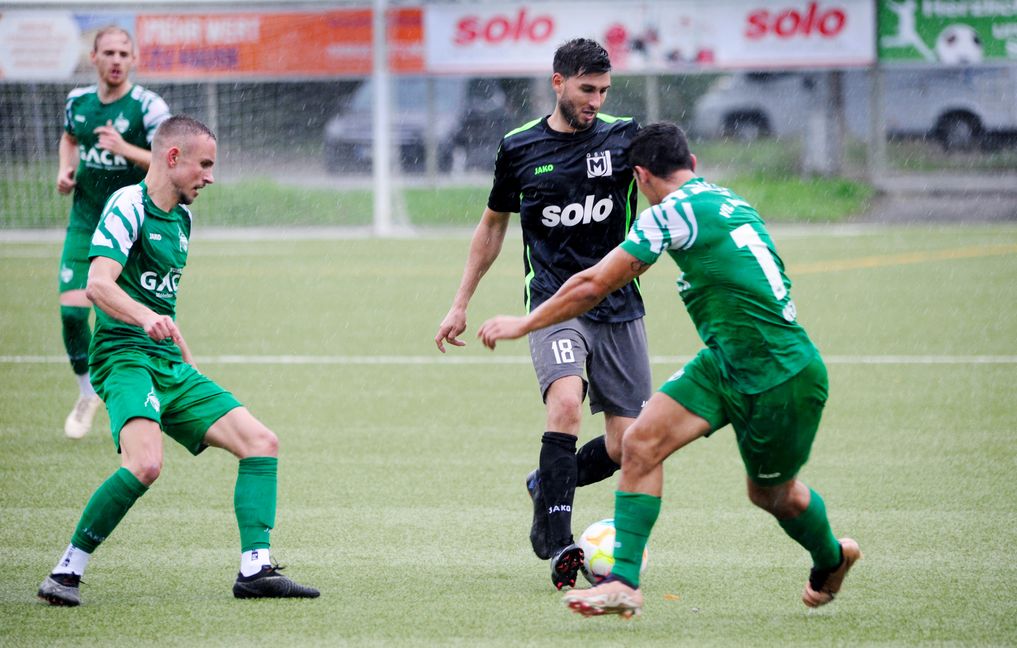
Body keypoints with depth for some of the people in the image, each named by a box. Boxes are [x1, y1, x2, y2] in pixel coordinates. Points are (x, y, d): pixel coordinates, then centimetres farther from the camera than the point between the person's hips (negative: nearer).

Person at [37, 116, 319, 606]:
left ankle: (255, 569, -4)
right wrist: (146, 318, -40)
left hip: (171, 366, 9)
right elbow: (98, 284, -23)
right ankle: (66, 571, -19)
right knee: (145, 463, -31)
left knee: (261, 442, -1)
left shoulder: (181, 218, 19)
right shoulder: (128, 206, -9)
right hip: (125, 358, -9)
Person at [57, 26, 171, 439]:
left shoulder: (148, 106, -11)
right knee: (71, 309, -8)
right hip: (86, 222, 4)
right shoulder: (78, 101, 5)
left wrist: (125, 149, -32)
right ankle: (88, 394, 14)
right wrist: (66, 169, 8)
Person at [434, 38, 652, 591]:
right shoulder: (520, 148, 5)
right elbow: (493, 224, 18)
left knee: (626, 446, -2)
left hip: (618, 306, 2)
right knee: (566, 400, -29)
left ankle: (546, 486, 28)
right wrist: (460, 305, 18)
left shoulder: (622, 137, 4)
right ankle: (556, 545, -25)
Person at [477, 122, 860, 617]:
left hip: (782, 379, -8)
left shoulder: (672, 212, -14)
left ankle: (830, 560, 39)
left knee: (772, 494, 10)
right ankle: (624, 582, -6)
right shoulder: (727, 202, 11)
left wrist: (523, 324, 1)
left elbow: (593, 285, -11)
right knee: (641, 441, -3)